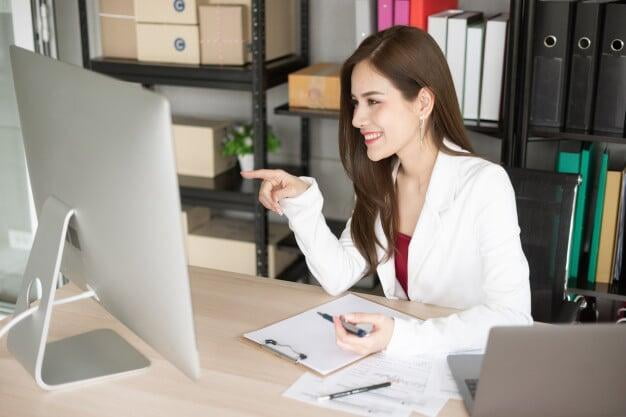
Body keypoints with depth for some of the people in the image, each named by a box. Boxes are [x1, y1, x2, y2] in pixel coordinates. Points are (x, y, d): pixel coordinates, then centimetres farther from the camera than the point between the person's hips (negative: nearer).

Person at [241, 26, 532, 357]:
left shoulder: (485, 183, -16)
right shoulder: (380, 180, 3)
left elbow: (512, 316, -23)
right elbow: (338, 278, 0)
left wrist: (403, 337, -34)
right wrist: (301, 203, -12)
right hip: (408, 359, 4)